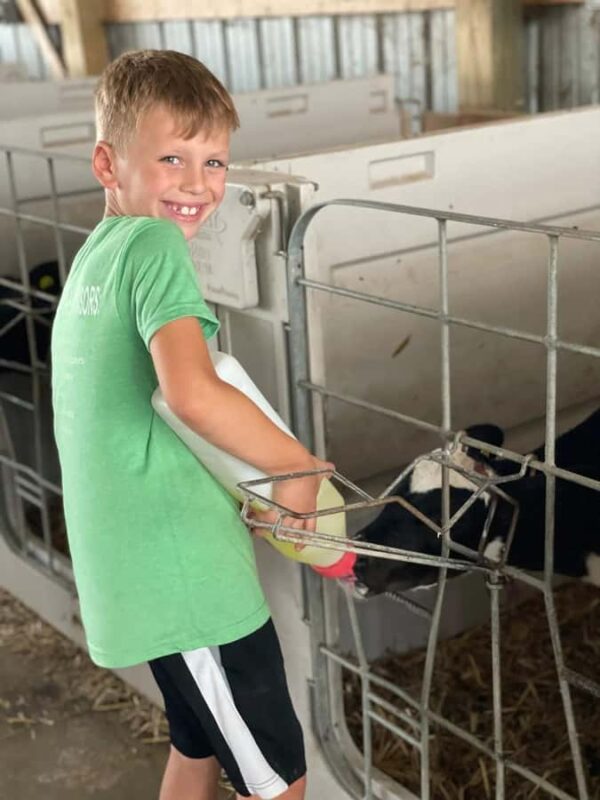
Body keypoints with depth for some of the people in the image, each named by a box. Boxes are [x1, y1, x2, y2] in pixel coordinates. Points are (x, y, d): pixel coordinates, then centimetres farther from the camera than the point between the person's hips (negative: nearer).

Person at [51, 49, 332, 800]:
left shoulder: (91, 257, 12)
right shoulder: (155, 244, -16)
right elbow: (193, 394, -33)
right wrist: (296, 465, -18)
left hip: (132, 567, 9)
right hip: (183, 570, -9)